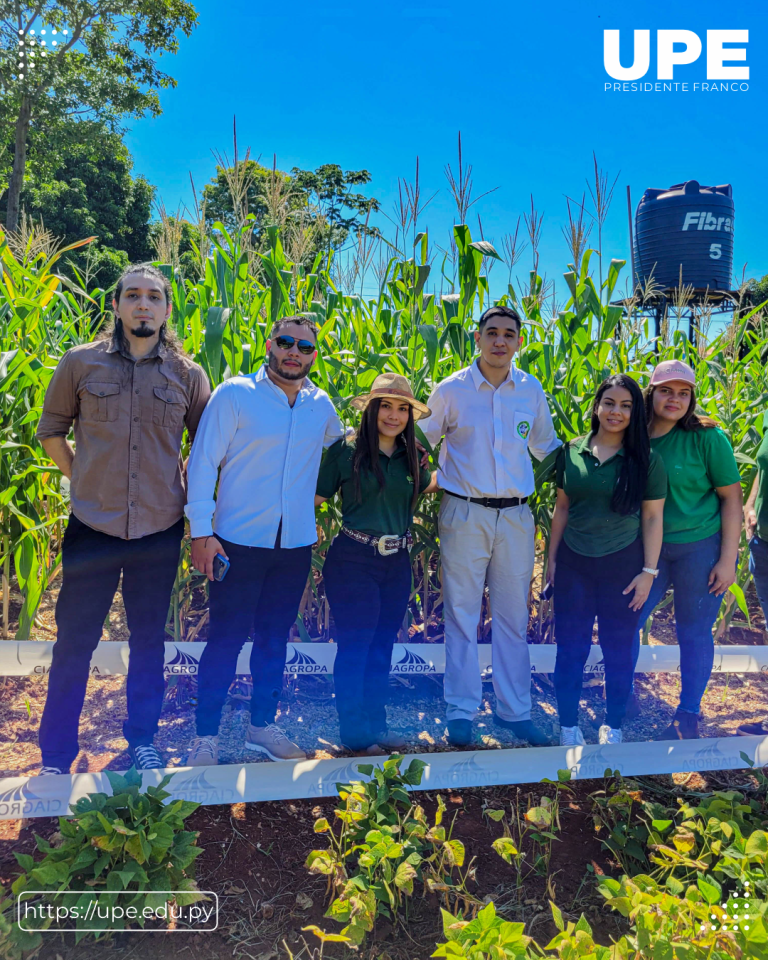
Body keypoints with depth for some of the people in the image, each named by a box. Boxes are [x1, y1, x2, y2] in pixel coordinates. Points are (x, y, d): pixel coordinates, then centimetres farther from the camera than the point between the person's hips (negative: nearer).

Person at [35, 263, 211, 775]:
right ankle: (55, 755, 25)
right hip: (92, 525, -1)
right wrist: (83, 480, 3)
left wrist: (195, 504, 5)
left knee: (149, 637, 13)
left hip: (160, 528, 1)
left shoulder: (187, 374, 2)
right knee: (75, 640, 7)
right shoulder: (81, 362, 0)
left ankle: (142, 739, 32)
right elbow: (51, 430, 10)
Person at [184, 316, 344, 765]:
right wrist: (201, 531, -11)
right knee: (227, 637, 1)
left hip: (296, 543, 4)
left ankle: (263, 726, 29)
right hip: (240, 541, -4)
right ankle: (206, 735, 18)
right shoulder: (234, 394, -6)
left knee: (275, 637, 14)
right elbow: (203, 462, -7)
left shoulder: (321, 404, 7)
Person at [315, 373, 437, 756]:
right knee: (355, 644, 1)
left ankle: (376, 723, 29)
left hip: (396, 563, 5)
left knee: (381, 645, 14)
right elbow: (316, 495, -5)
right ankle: (354, 731, 17)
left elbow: (424, 486, 27)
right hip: (353, 560, -5)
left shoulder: (410, 456, 7)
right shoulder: (345, 449, -8)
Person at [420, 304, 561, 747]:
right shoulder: (451, 389, -2)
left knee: (514, 617, 10)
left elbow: (547, 445, 21)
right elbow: (421, 440, 9)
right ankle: (461, 712, 17)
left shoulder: (531, 390, 6)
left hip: (516, 516, 3)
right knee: (462, 615, 4)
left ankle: (515, 711, 23)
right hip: (464, 514, -2)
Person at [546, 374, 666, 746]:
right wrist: (552, 558, 6)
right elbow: (562, 508, 6)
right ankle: (568, 725, 25)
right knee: (570, 647, 9)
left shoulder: (646, 460, -5)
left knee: (618, 649, 12)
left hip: (622, 564, -1)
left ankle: (612, 726, 31)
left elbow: (653, 518, -2)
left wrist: (649, 571, -5)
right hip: (574, 562, 1)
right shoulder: (571, 452, -1)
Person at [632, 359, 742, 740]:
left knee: (694, 632, 8)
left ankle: (688, 716, 26)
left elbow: (731, 497, -8)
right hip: (648, 547, 4)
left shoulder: (706, 437, -11)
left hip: (700, 547, -3)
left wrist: (728, 559, -11)